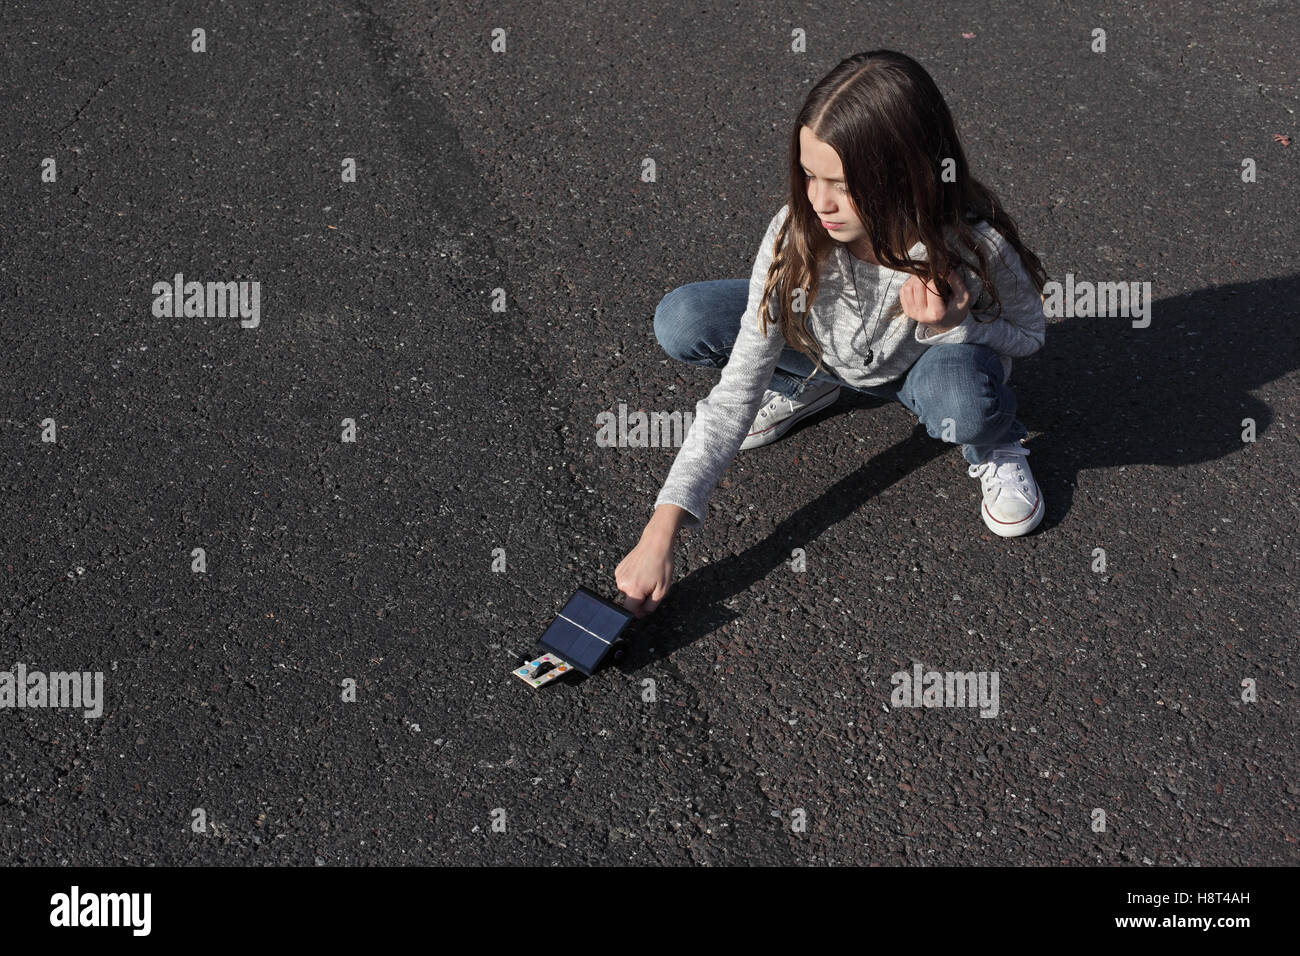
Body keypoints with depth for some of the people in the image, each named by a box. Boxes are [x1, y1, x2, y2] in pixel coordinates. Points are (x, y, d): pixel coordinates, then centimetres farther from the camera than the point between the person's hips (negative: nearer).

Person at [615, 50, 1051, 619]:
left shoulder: (975, 248, -35)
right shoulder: (797, 236, -30)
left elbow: (1029, 335, -11)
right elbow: (739, 389, -27)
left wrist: (951, 326, -36)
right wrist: (660, 532, -33)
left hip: (922, 369, -2)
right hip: (824, 350, 3)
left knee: (960, 393, -41)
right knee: (682, 323, -21)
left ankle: (995, 448, -1)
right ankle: (811, 385, 10)